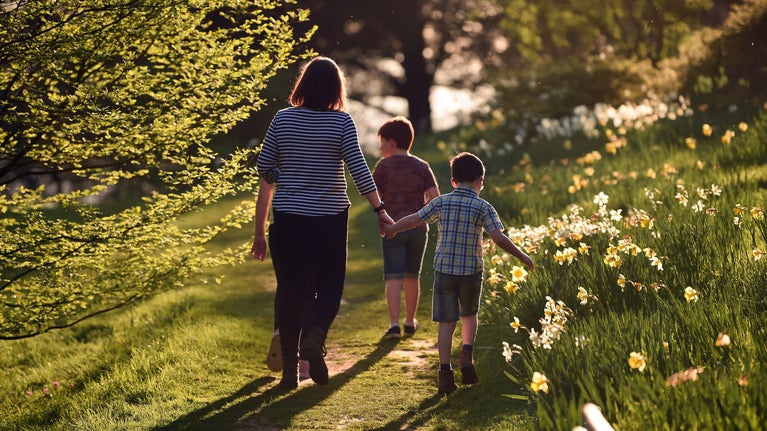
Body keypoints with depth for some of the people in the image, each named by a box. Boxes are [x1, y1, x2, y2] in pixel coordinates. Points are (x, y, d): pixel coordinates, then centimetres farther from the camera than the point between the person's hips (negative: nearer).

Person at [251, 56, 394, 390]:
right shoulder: (341, 121, -6)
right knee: (330, 286, 11)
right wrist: (380, 211, -4)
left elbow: (264, 167, 3)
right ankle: (316, 333, -19)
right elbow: (358, 169, -10)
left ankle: (289, 369, 9)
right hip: (330, 217, -2)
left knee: (290, 289, 9)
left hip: (287, 217, 2)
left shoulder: (283, 119, 0)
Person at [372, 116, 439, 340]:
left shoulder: (384, 166, -4)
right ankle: (410, 322, 28)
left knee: (394, 277, -5)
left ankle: (394, 324, -18)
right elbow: (435, 197, -4)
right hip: (418, 227, 3)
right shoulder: (422, 167, 4)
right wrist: (421, 212, 12)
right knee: (412, 276, 16)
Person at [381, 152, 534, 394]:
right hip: (471, 271, -1)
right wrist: (521, 256, -2)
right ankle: (467, 352, 1)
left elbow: (414, 219, 10)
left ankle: (445, 370, -1)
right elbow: (499, 238, -13)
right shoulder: (483, 207, -6)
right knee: (469, 315, 22)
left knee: (446, 322, 4)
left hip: (444, 270, 1)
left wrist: (392, 229, 27)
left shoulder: (441, 203, 1)